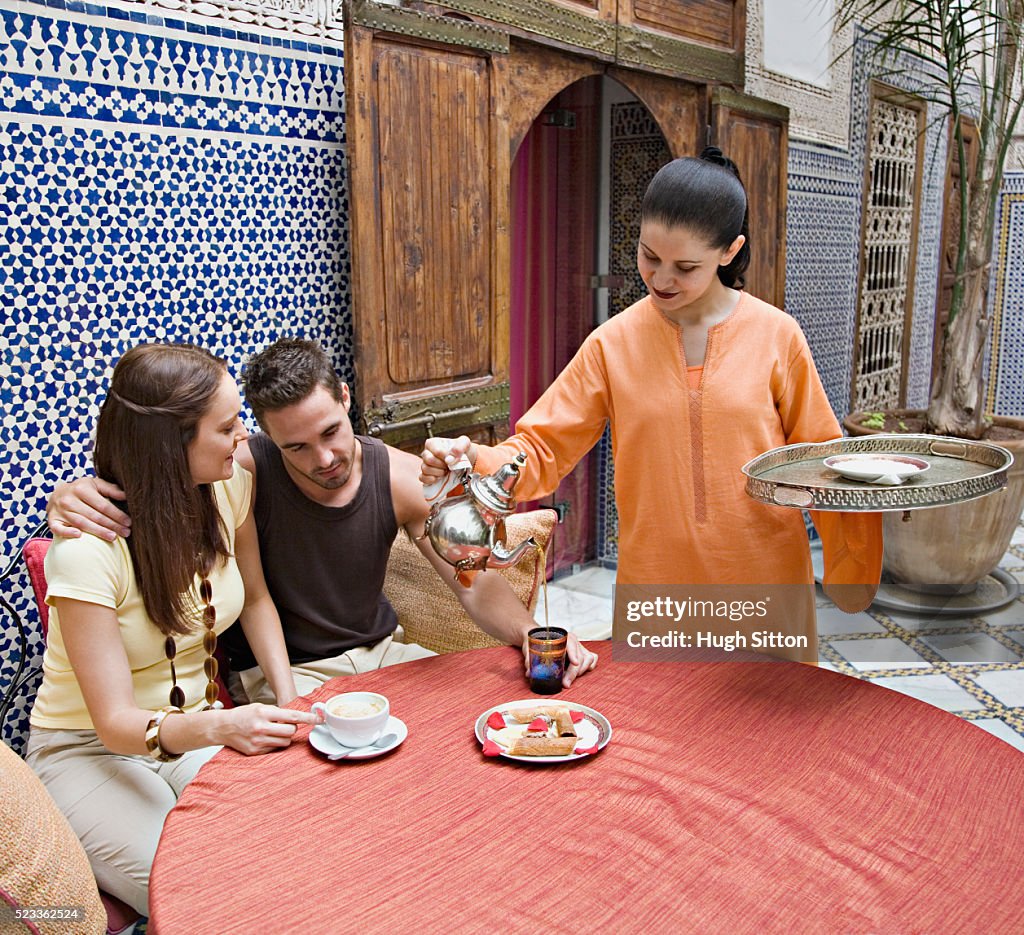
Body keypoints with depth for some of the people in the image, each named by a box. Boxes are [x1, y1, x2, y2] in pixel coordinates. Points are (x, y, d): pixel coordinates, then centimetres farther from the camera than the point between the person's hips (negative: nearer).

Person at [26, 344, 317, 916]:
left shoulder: (230, 486, -10)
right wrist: (221, 727, -43)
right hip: (92, 748, -5)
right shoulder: (86, 549, -26)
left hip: (199, 728, 5)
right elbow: (115, 720, -24)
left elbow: (255, 597, 7)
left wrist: (287, 699, -7)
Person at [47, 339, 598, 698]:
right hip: (282, 673, -4)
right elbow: (120, 488, -18)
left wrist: (530, 633, -26)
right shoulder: (244, 473, -20)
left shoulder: (400, 476, -10)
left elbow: (475, 584, -7)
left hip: (378, 651, 4)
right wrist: (68, 499, -42)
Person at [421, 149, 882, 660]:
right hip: (654, 585, 0)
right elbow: (542, 451, -3)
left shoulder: (777, 336, -3)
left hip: (766, 583, 0)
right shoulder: (613, 343, -2)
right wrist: (474, 460, -21)